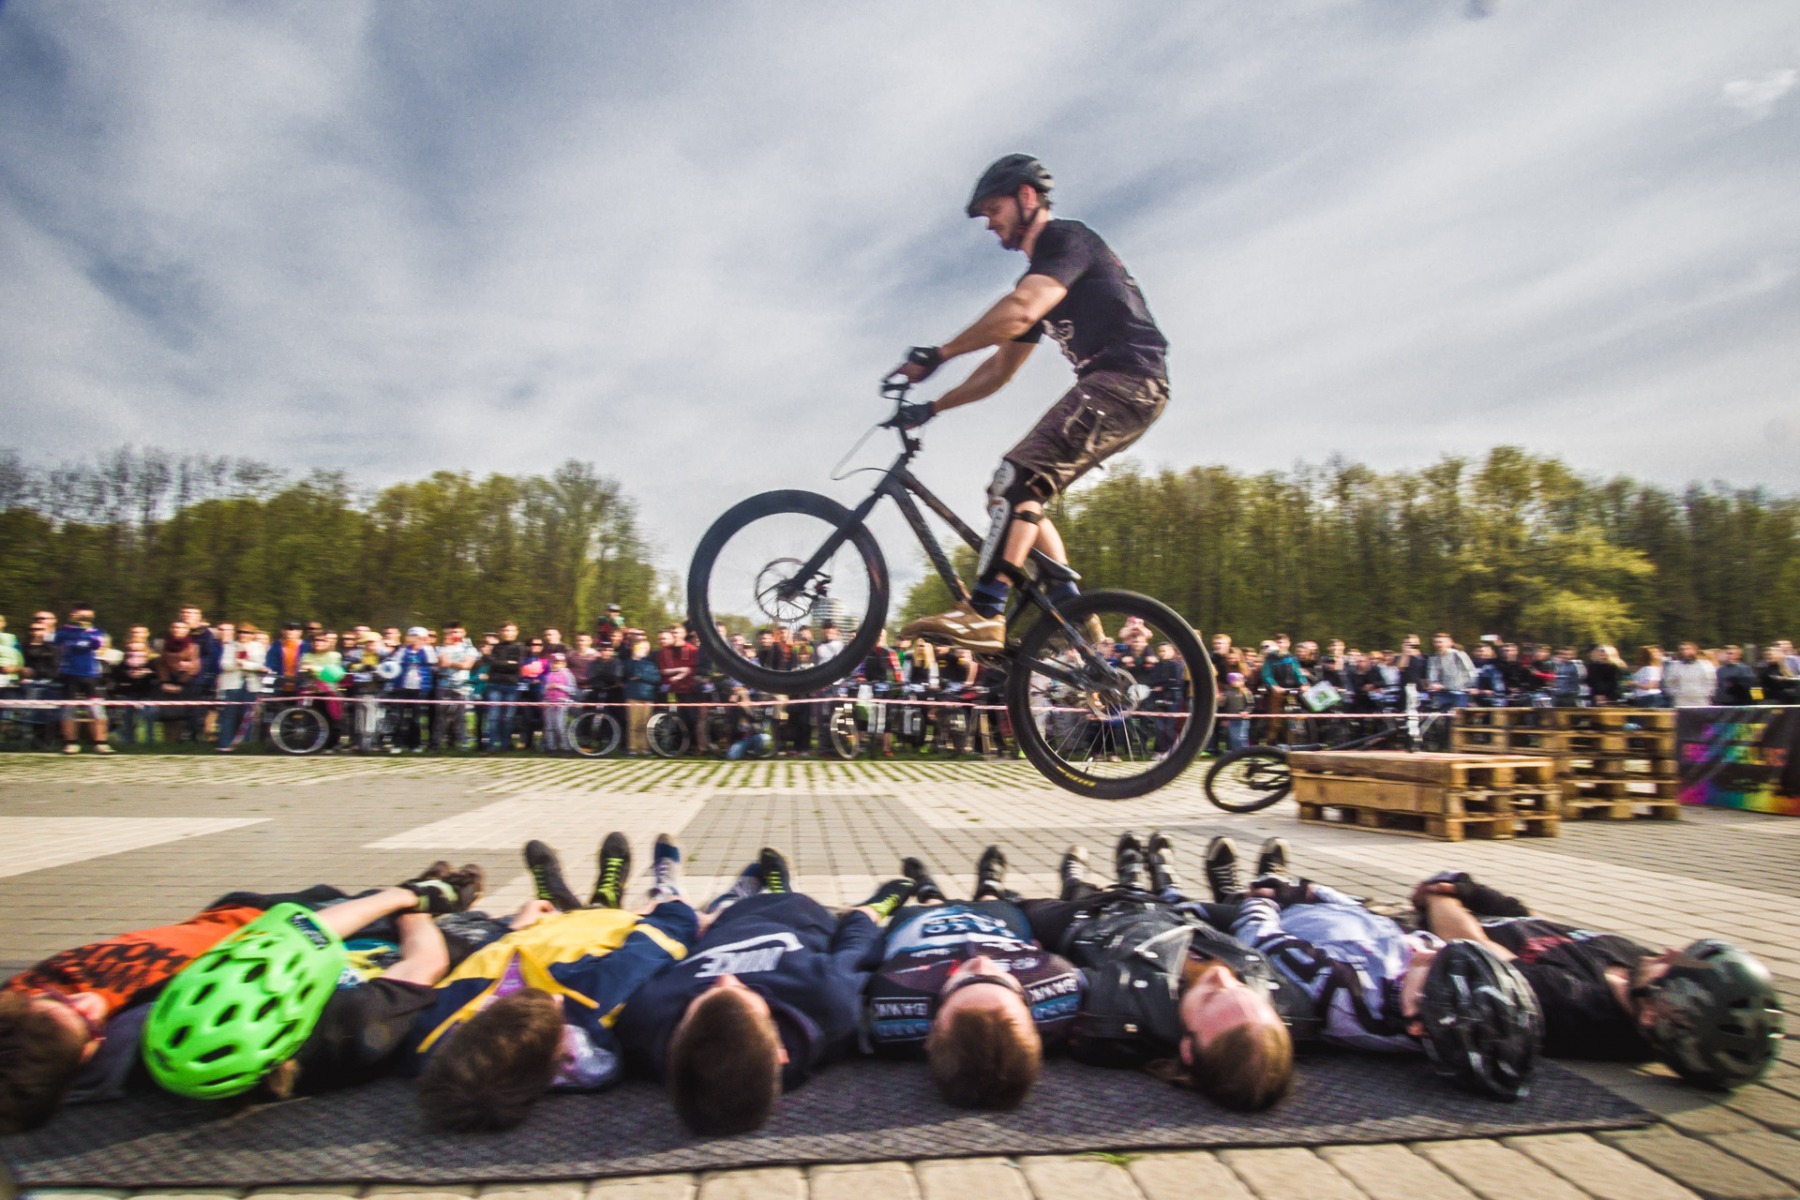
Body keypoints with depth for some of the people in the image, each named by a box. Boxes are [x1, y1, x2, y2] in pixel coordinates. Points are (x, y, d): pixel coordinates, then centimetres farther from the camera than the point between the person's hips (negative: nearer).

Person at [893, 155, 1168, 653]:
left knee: (1018, 477, -24)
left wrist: (936, 355, -21)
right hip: (1106, 388, 10)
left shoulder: (1067, 238, -3)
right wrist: (932, 407, 17)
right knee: (1021, 497, 7)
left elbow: (1020, 311, -23)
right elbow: (1000, 368, 24)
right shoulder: (1038, 278, 25)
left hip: (1128, 378, -10)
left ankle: (983, 615, -31)